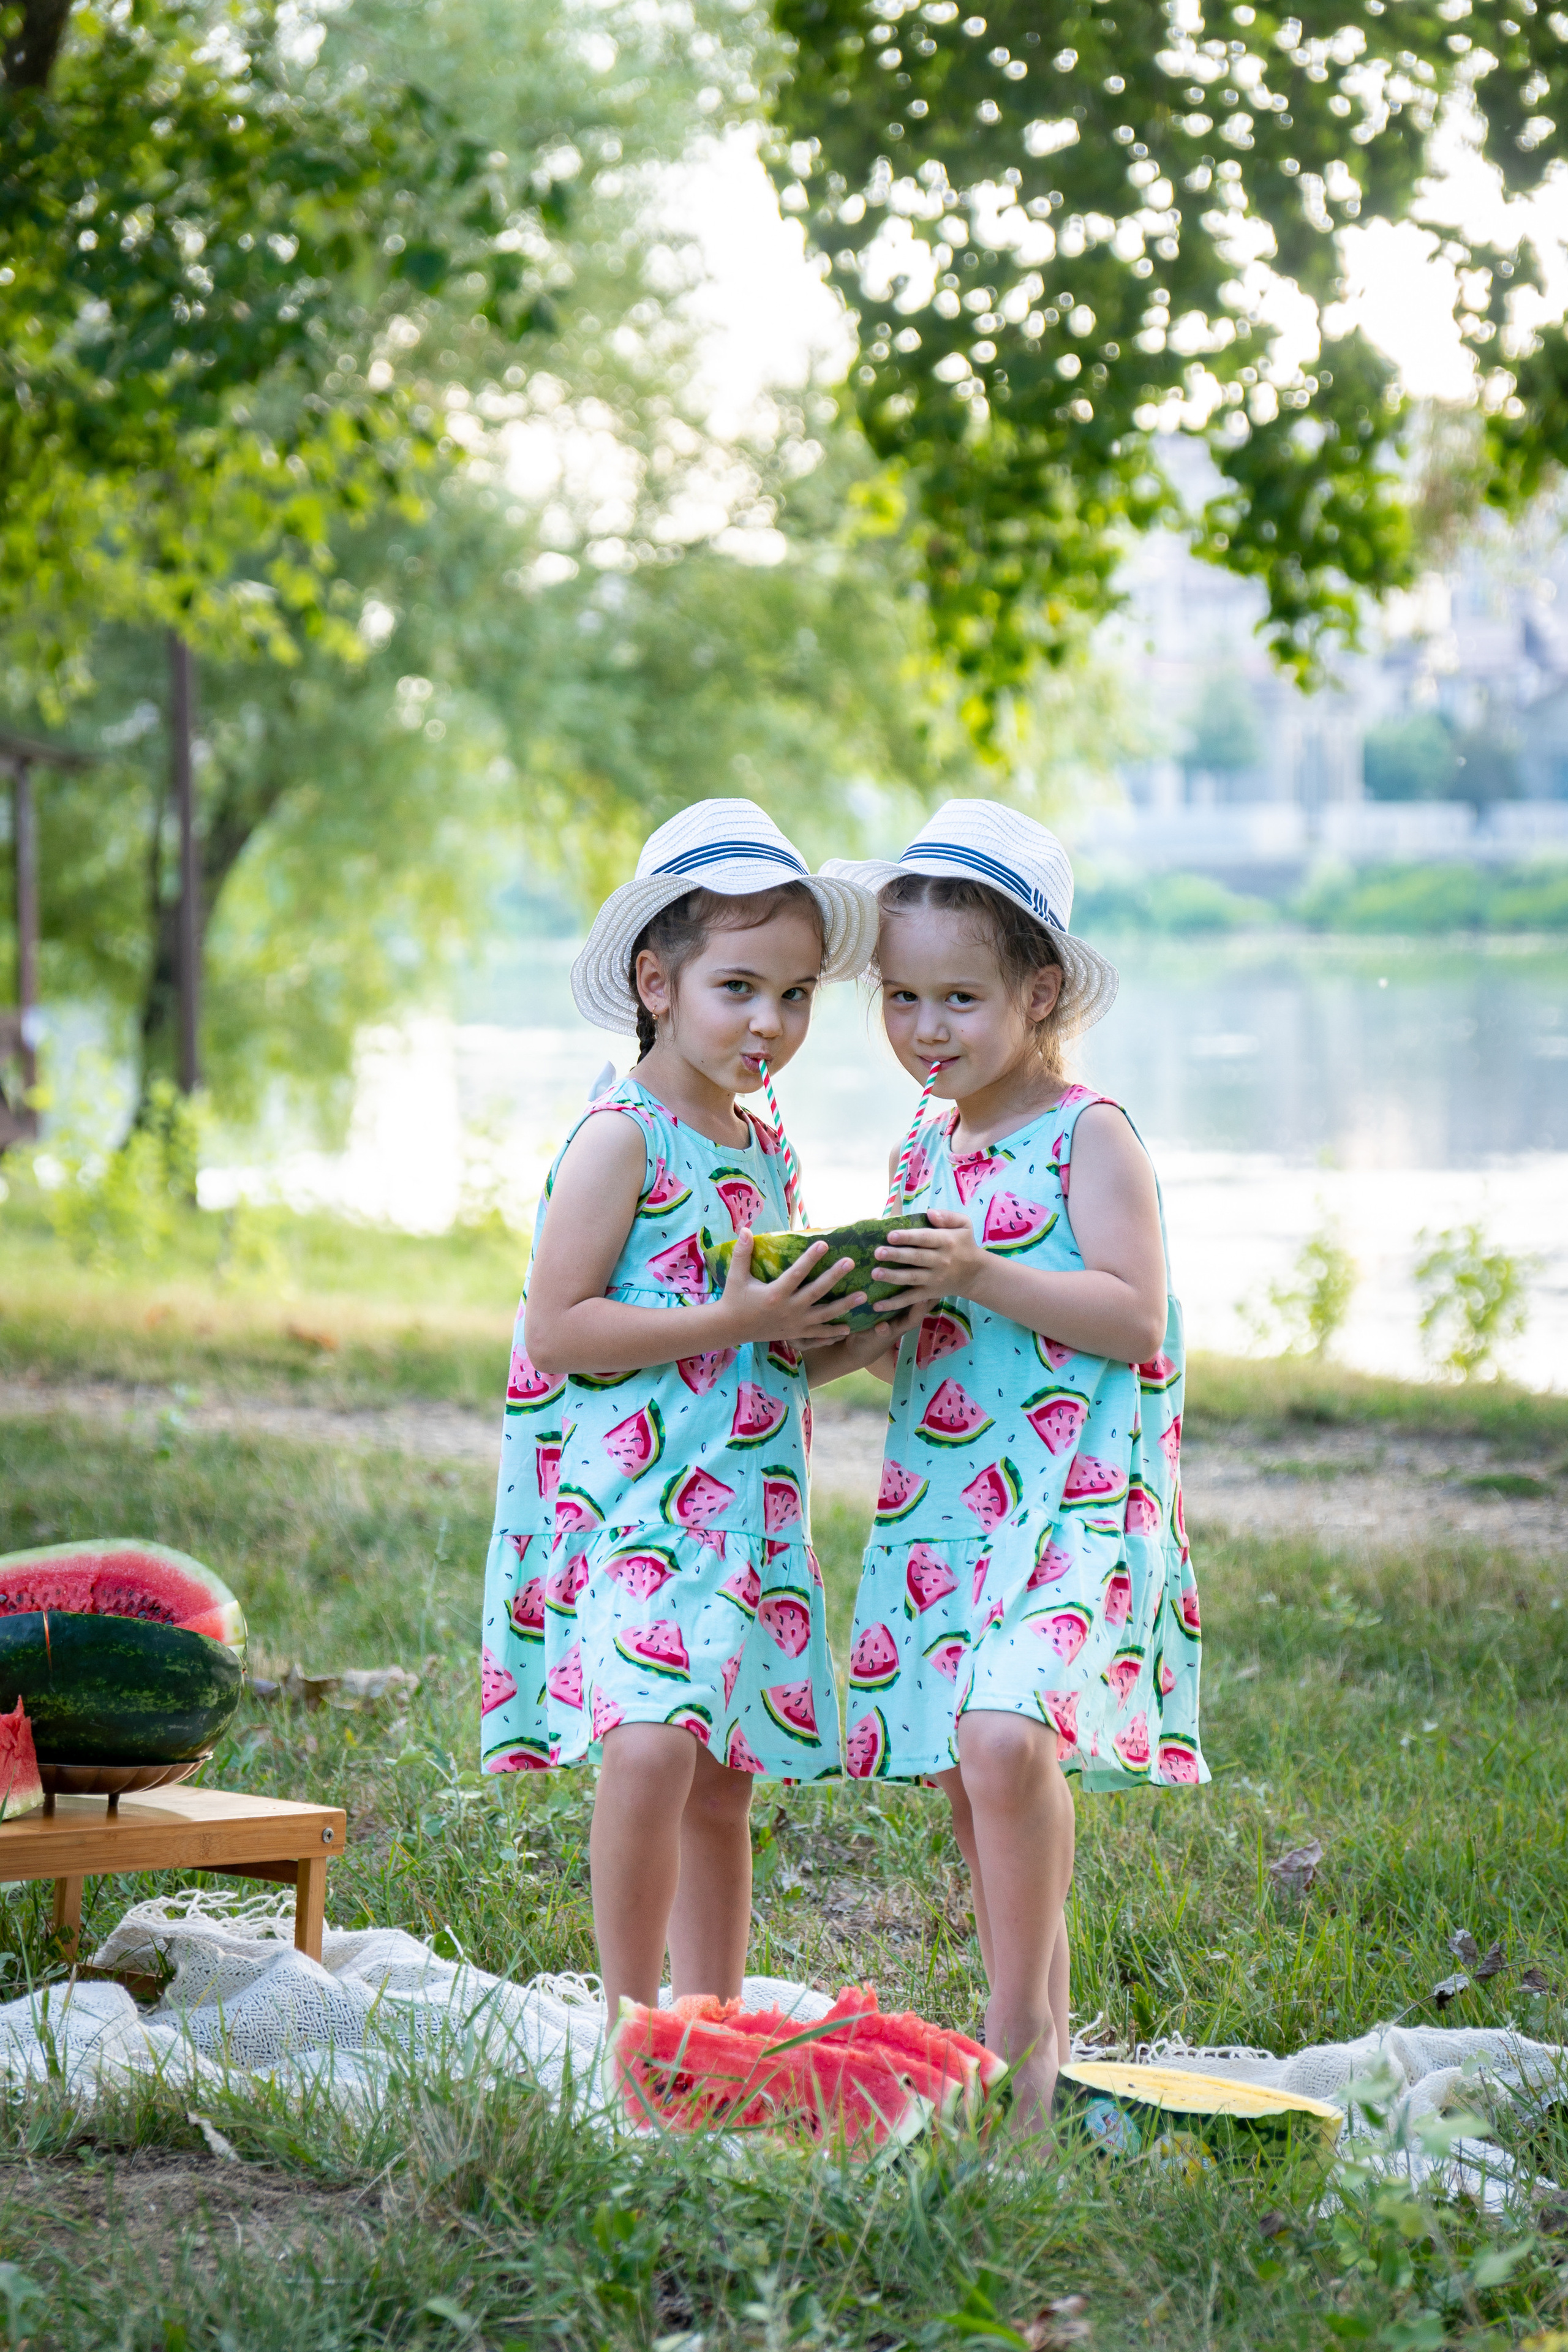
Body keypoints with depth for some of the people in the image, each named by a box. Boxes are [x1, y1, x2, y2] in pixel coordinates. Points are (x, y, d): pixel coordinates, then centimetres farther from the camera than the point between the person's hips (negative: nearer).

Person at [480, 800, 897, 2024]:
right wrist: (734, 1322, -18)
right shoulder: (622, 1138, -9)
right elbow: (557, 1332, -15)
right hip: (630, 1499, -8)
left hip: (746, 1509, 8)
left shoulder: (769, 1153, 15)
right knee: (653, 1741, -22)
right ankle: (631, 2022, -10)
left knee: (724, 1784, 10)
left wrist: (822, 1343, 6)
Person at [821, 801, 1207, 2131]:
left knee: (1005, 1732, -25)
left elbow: (1134, 1319, -13)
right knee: (966, 1783, 7)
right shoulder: (928, 1150, 15)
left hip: (1075, 1498, -7)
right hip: (943, 1503, 7)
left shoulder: (1089, 1134, -6)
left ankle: (1018, 2038, -14)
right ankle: (1040, 2039, 19)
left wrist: (979, 1276, -20)